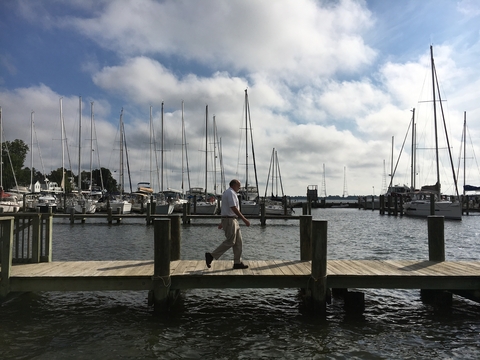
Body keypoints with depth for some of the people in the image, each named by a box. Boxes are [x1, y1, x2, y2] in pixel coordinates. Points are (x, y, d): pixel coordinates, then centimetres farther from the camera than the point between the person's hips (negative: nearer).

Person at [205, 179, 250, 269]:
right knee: (230, 242, -8)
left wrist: (223, 222, 27)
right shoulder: (231, 193, -14)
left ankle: (237, 263, 10)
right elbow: (234, 209, -22)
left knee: (238, 241, 8)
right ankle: (211, 256, -2)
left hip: (233, 220, 10)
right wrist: (244, 220, -21)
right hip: (230, 220, -10)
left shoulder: (227, 192, 19)